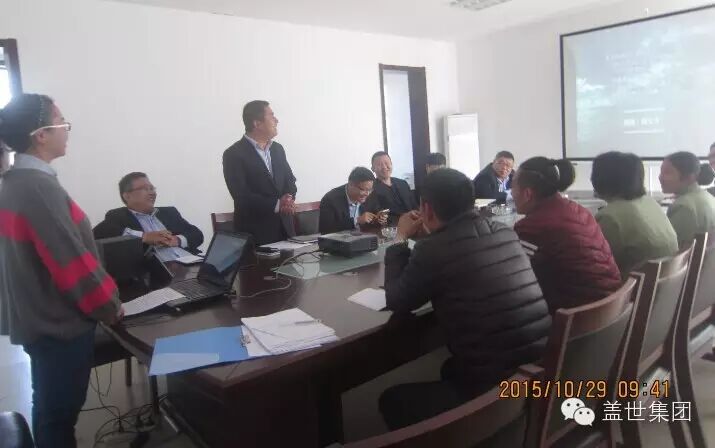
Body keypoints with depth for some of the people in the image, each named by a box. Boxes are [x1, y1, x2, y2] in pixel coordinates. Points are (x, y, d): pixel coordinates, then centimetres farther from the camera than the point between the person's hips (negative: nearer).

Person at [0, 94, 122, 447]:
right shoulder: (39, 187, -24)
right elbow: (73, 261, -25)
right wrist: (110, 306, -11)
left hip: (36, 318, 9)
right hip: (59, 323, -9)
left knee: (49, 408, 24)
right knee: (59, 415, 7)